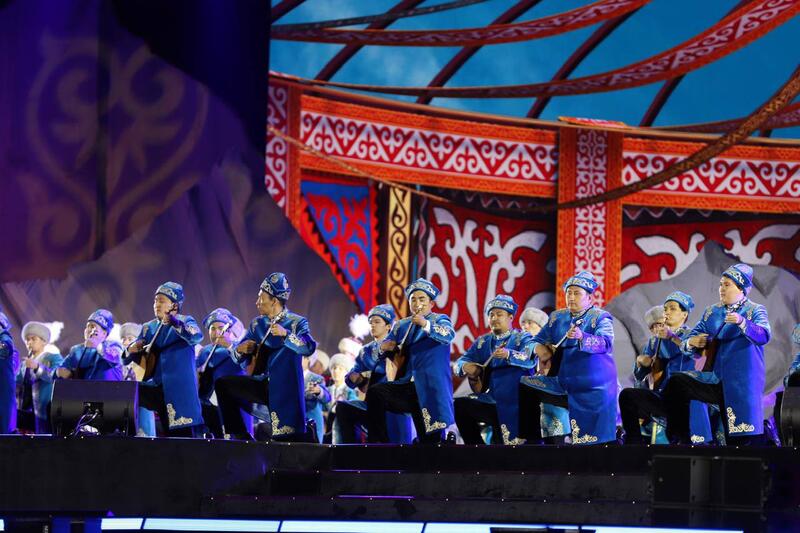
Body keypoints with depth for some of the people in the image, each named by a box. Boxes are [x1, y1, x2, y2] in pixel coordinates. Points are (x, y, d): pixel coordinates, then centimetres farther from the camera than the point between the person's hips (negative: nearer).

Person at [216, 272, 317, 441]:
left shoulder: (297, 322, -4)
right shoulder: (257, 324, 13)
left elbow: (309, 348, -22)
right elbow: (238, 357, 14)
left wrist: (286, 334, -35)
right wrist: (241, 350, -10)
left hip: (285, 390, -6)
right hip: (262, 385, 6)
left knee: (290, 439, -15)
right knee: (223, 385, -8)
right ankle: (241, 437, -4)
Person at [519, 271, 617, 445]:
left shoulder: (600, 318, -4)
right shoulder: (557, 317, 15)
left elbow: (605, 343, -21)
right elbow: (538, 339, 16)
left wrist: (582, 337, -40)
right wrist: (540, 348, -9)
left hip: (592, 390, -6)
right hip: (562, 383, 6)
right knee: (526, 387, -7)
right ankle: (532, 440, -3)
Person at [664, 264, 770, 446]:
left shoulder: (755, 311, 1)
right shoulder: (712, 312, 15)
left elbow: (764, 336, -19)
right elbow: (691, 339, 14)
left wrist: (741, 322, -37)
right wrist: (691, 342, -11)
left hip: (740, 383, -5)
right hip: (715, 379, 5)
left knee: (738, 440, -11)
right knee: (676, 384, -16)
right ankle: (681, 441, -12)